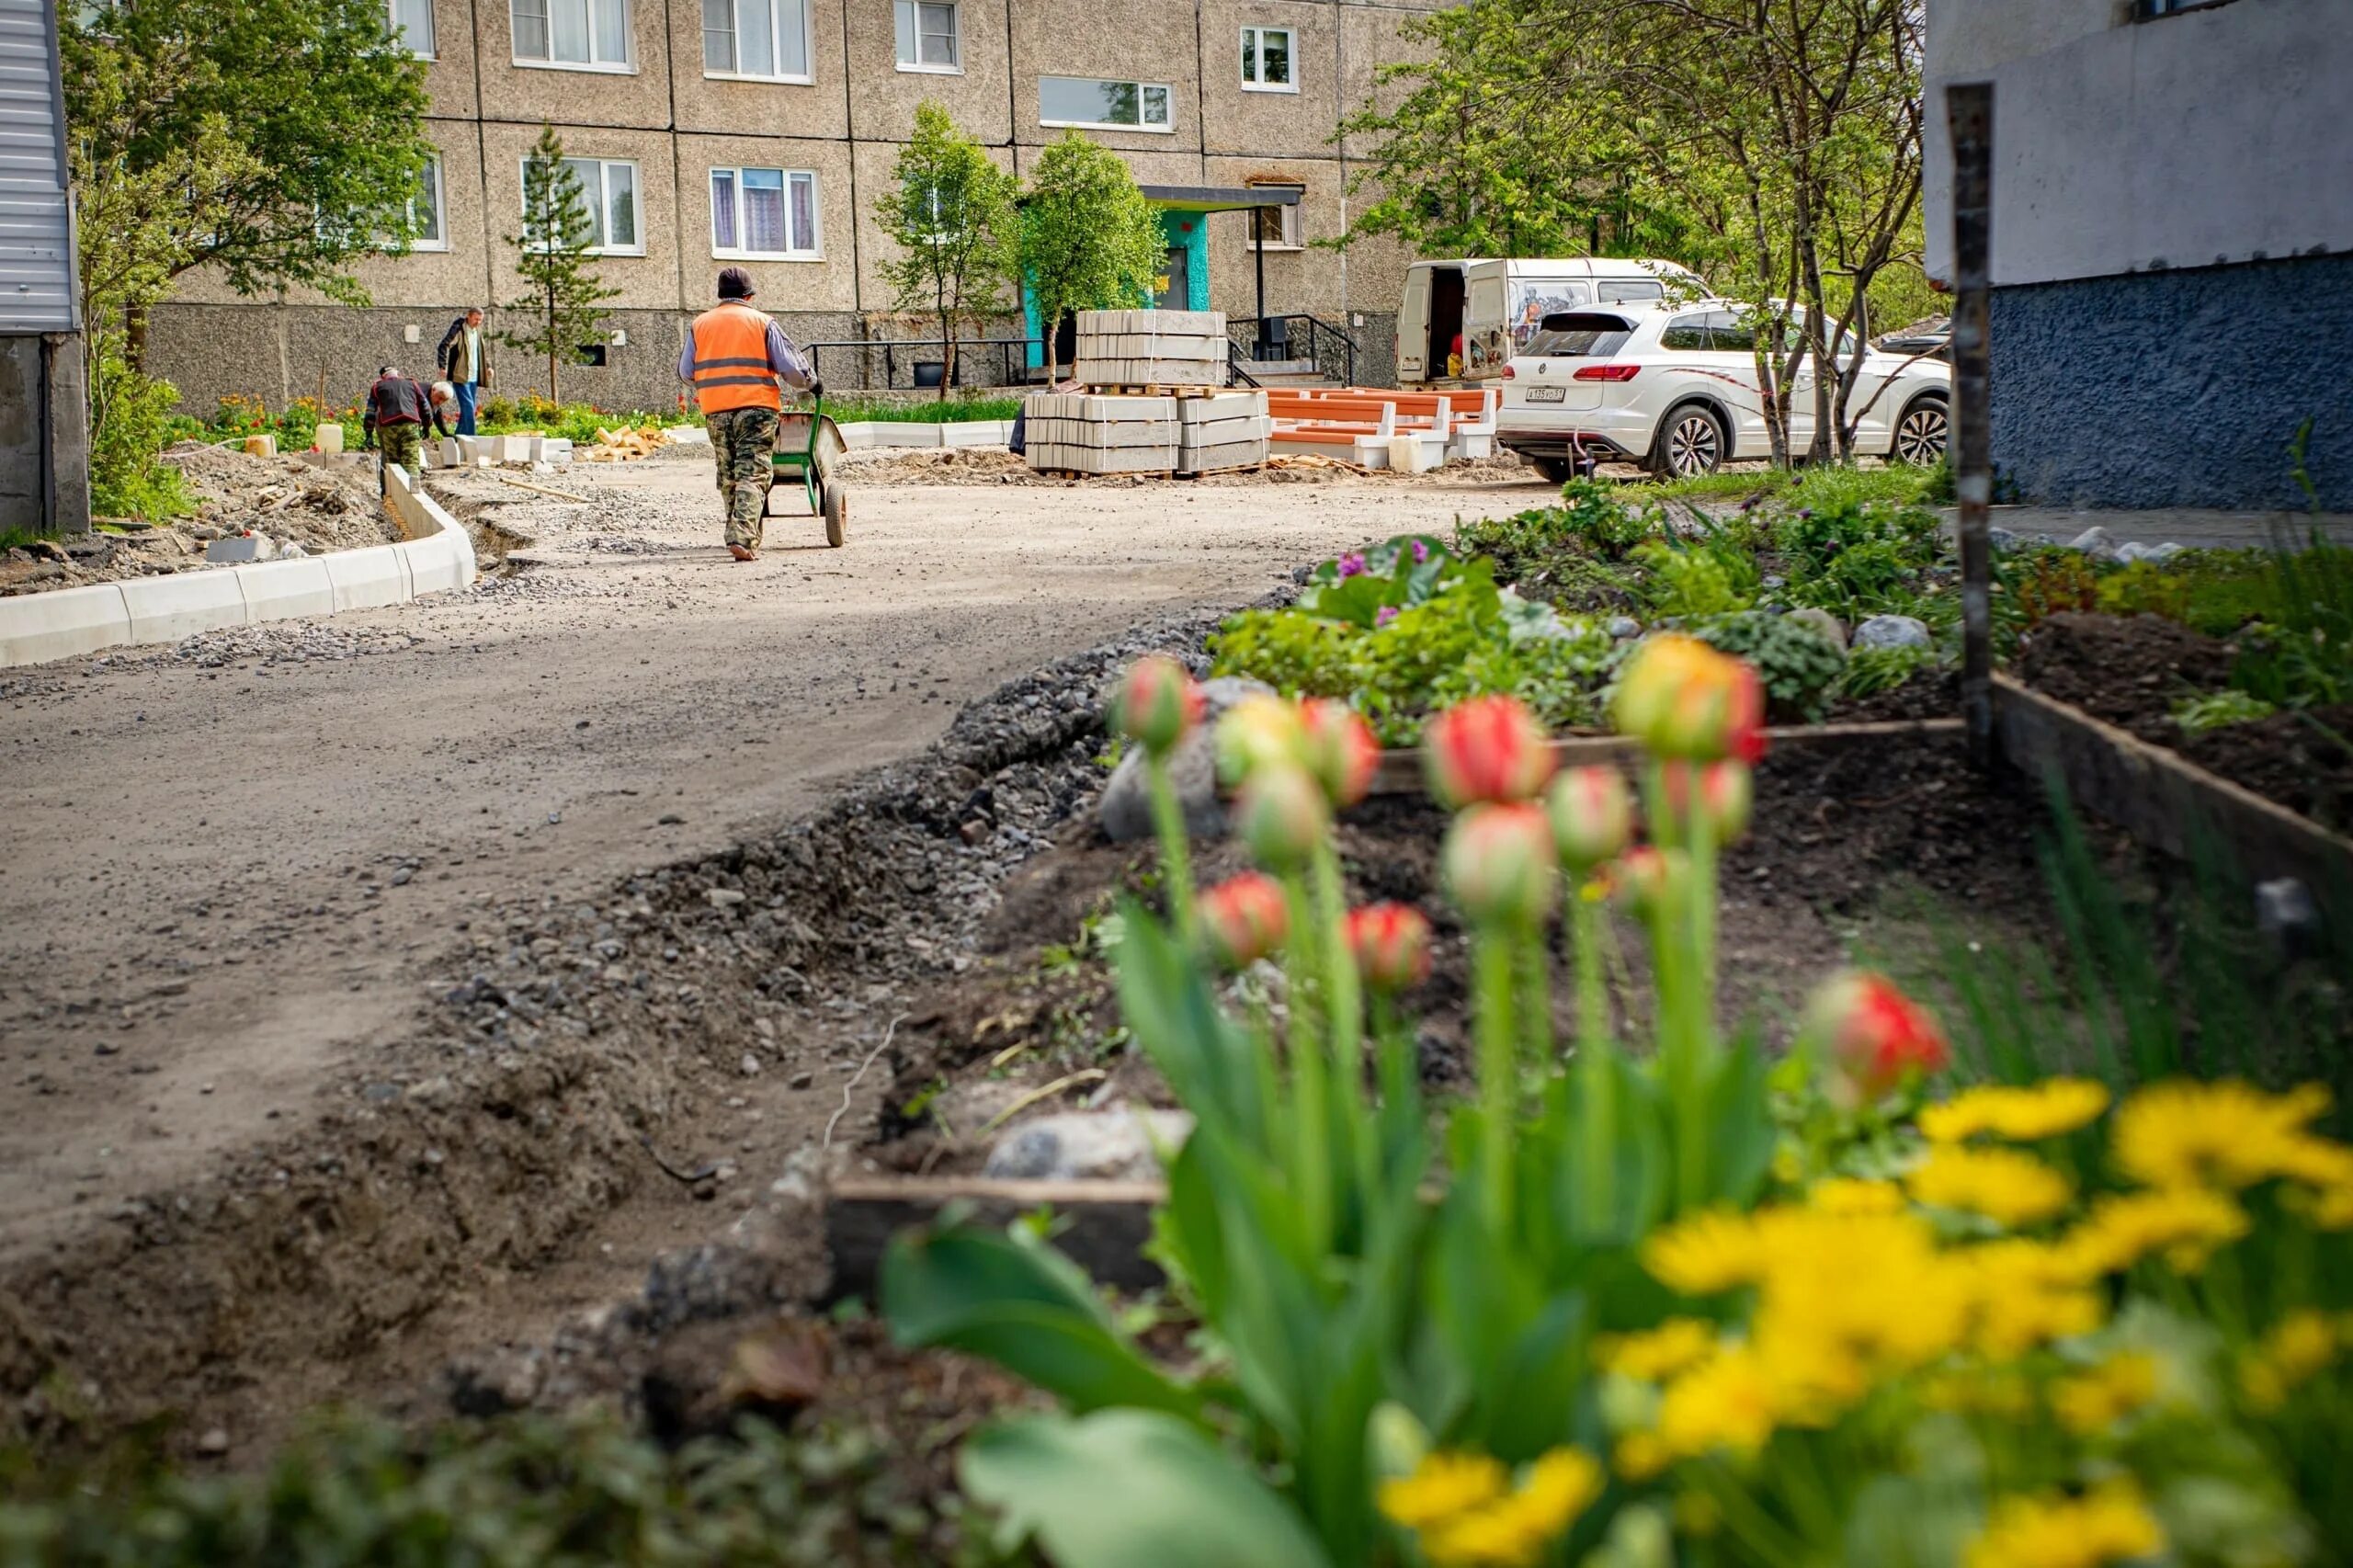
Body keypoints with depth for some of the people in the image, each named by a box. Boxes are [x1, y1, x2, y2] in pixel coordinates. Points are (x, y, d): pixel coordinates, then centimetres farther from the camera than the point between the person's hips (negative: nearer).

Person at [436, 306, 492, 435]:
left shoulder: (478, 331, 13)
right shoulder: (458, 328, -9)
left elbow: (484, 350, 28)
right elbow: (444, 346, -15)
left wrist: (488, 366, 16)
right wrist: (443, 366, -24)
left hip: (474, 377, 8)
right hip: (461, 376, -8)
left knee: (468, 409, 10)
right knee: (468, 406, -14)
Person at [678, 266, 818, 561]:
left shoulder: (700, 324, 12)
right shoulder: (762, 322, 3)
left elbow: (685, 373, 14)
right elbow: (790, 367, 0)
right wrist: (812, 383, 18)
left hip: (715, 410, 3)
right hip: (756, 406, -3)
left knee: (728, 477, 14)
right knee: (752, 474, -7)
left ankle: (738, 535, 17)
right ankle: (743, 537, -22)